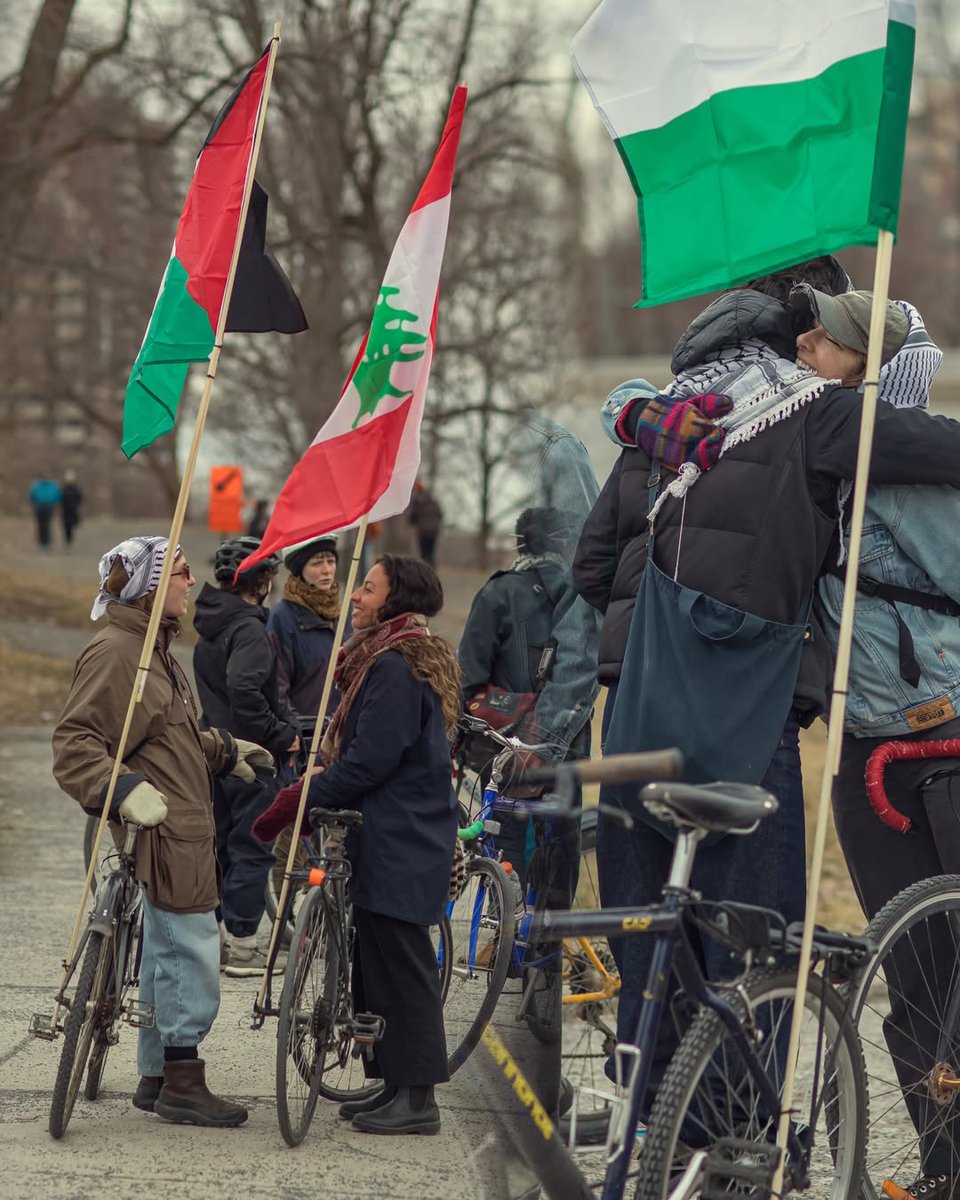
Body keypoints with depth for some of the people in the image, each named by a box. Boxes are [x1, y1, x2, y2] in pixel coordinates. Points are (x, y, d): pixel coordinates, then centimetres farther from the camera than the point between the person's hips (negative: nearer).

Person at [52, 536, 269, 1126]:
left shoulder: (156, 648, 18)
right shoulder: (114, 651, -15)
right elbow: (75, 744, -21)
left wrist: (224, 753, 38)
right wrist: (123, 789, -33)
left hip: (184, 827, 11)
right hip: (160, 829, -11)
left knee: (169, 952, 14)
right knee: (192, 949, -9)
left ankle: (157, 1076, 22)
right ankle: (183, 1082, -3)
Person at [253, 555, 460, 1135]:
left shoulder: (395, 667, -17)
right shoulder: (384, 658, 16)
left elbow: (368, 762, -21)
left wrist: (298, 801, -15)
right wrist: (308, 795, 11)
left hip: (398, 843, -11)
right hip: (392, 838, 11)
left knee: (401, 966, -6)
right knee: (379, 962, 14)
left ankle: (417, 1100, -1)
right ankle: (396, 1087, 20)